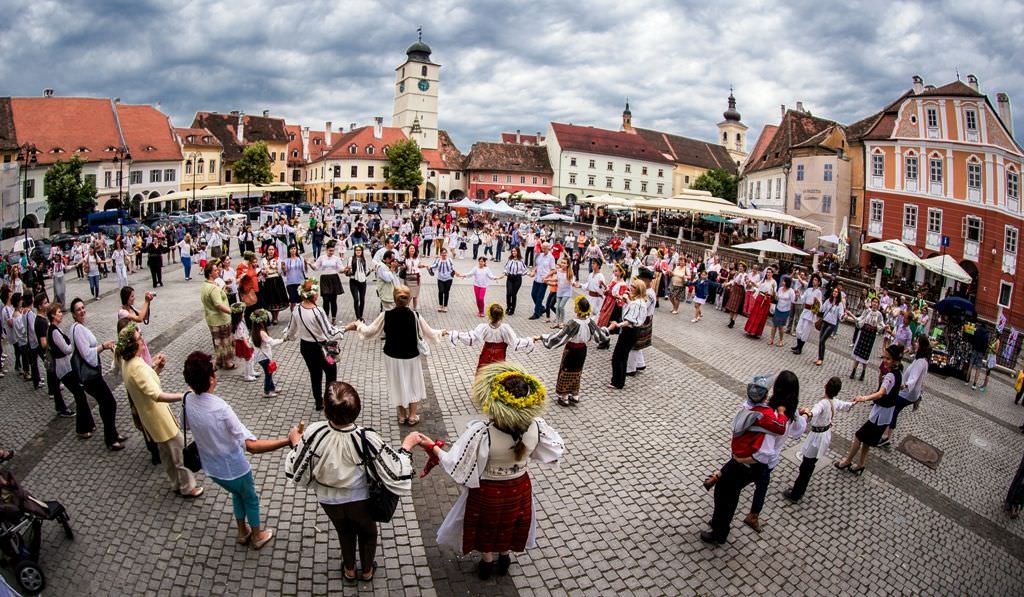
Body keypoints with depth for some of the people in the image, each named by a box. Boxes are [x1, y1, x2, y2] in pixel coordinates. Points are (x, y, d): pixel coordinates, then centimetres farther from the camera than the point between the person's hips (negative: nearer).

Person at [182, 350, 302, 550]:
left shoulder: (187, 401, -16)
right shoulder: (220, 408, -36)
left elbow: (187, 426, 7)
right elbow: (252, 445, -40)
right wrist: (288, 441, -41)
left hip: (211, 468, 6)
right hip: (234, 469, -6)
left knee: (237, 495, 33)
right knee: (251, 499, 24)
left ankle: (243, 532, 51)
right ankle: (257, 536, 45)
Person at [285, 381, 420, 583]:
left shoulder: (314, 434, -31)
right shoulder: (366, 438, -35)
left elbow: (296, 474, -16)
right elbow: (396, 473, -28)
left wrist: (295, 444, 0)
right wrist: (408, 445, -14)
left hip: (329, 501, 2)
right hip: (360, 500, -2)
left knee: (344, 532, 33)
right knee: (367, 532, 31)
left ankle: (349, 570, 57)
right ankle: (367, 571, 54)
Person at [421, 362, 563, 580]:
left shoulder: (480, 433, -39)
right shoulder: (536, 426, -29)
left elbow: (457, 467, -27)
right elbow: (555, 450, -10)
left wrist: (433, 447, -12)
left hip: (487, 492, -3)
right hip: (519, 488, 3)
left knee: (486, 527, 29)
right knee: (509, 524, 32)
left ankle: (487, 563, 54)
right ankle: (504, 560, 57)